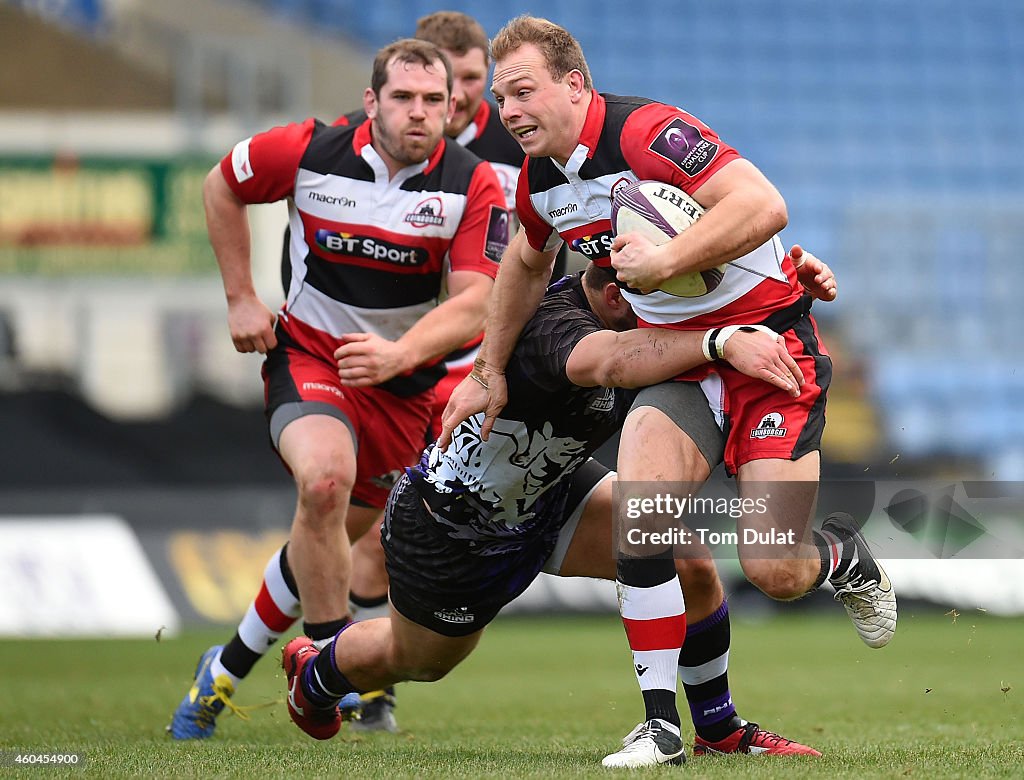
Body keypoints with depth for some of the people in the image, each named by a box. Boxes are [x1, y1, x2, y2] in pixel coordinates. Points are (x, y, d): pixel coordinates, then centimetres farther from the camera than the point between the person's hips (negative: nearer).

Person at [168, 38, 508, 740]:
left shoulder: (474, 184, -14)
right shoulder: (308, 152, -13)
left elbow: (475, 301, -21)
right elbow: (222, 187, 6)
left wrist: (397, 354, -37)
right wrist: (241, 298, 2)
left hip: (407, 378, 2)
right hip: (308, 352, -2)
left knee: (336, 535, 10)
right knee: (326, 479, -32)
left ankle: (226, 672, 32)